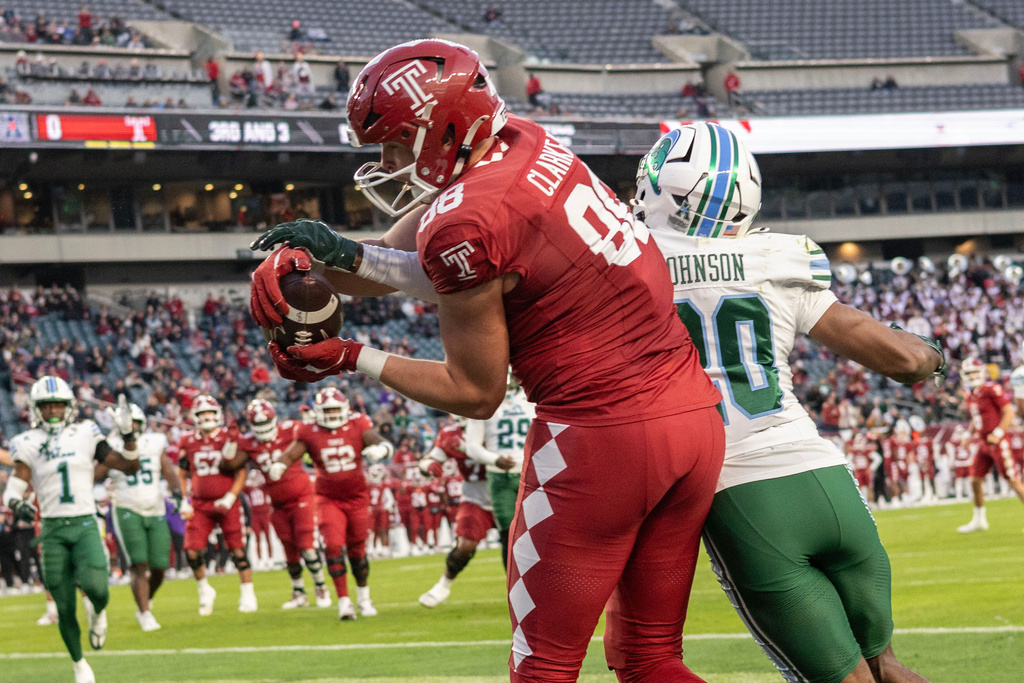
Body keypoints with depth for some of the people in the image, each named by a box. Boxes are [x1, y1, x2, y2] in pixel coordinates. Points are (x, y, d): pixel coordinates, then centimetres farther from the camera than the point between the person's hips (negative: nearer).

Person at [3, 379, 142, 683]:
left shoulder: (85, 435, 5)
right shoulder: (30, 444, 3)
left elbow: (130, 467, 8)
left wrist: (128, 434, -5)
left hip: (85, 525, 0)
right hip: (53, 530, 0)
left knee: (95, 586, -26)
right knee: (65, 609, 1)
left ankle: (97, 611, 11)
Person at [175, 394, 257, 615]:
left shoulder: (229, 438, -3)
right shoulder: (188, 443, 5)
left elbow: (241, 473, -2)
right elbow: (182, 475, 15)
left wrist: (230, 498, -13)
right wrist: (185, 501, 5)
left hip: (226, 503, -2)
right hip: (199, 505, 2)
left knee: (237, 548, -2)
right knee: (192, 550, -9)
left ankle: (248, 594, 10)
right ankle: (205, 592, 12)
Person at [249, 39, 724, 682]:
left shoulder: (464, 225, -15)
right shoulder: (524, 143, 10)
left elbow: (477, 393, -4)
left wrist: (350, 358, 2)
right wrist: (306, 256, 6)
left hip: (602, 431, -9)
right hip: (695, 416, 9)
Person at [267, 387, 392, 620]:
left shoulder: (357, 425, -4)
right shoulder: (309, 433, -5)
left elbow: (381, 443, -13)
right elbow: (291, 454, -13)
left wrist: (381, 449, -37)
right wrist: (278, 466, -35)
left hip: (357, 498, 1)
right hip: (329, 500, -1)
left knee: (357, 550, 10)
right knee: (334, 547, -17)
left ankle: (364, 597, 31)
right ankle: (344, 600, -12)